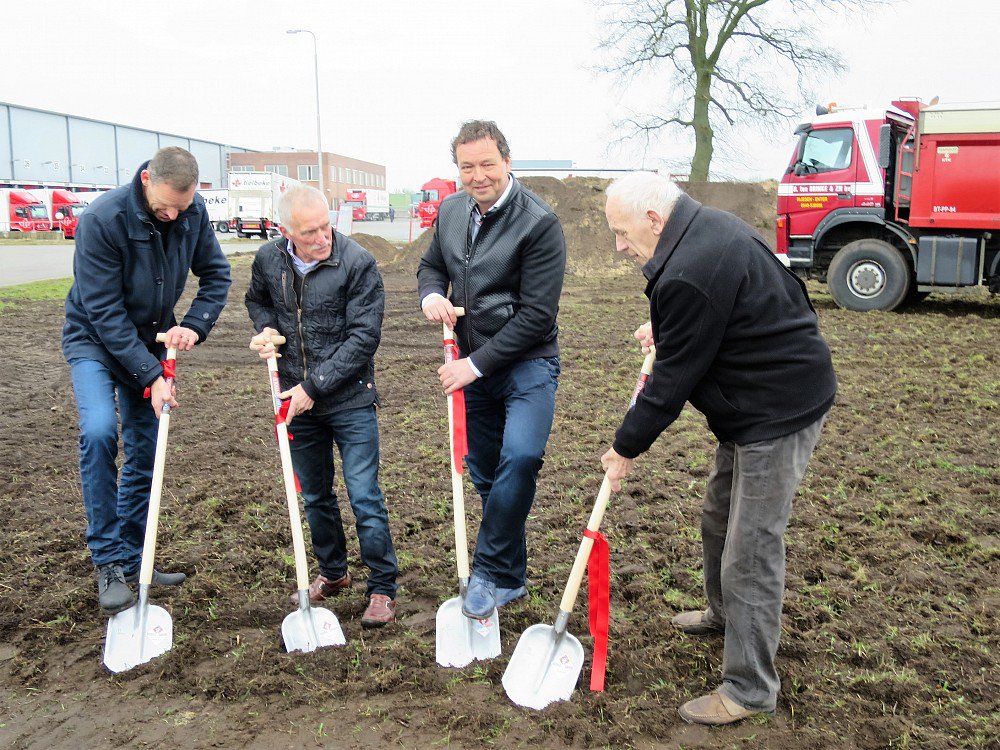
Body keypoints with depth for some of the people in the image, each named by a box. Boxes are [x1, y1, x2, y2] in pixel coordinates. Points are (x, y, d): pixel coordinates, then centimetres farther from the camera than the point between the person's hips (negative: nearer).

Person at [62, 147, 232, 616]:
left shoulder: (194, 212, -13)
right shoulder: (103, 220, -28)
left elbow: (216, 274, -2)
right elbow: (104, 312, -26)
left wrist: (194, 325, -19)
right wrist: (150, 376, -28)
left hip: (151, 342, 5)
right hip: (95, 339, -5)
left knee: (145, 452, 7)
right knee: (98, 432, -26)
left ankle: (132, 560, 20)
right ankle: (108, 562, -13)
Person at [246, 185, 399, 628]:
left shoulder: (357, 263, -15)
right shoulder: (268, 260, -1)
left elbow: (363, 337, -16)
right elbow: (257, 300, 22)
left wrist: (314, 386, -18)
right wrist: (266, 329, -1)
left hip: (350, 399, -5)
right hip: (298, 400, 5)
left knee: (364, 497, -3)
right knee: (315, 496, 17)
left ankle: (383, 589, 12)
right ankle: (333, 574, 36)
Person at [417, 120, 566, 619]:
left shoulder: (539, 223, -18)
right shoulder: (451, 211, 3)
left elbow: (536, 315, -19)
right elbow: (432, 265, 20)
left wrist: (476, 364, -17)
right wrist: (431, 294, -5)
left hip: (527, 364, -6)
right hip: (473, 365, 6)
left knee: (520, 457, -27)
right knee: (485, 475, 13)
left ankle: (490, 572, -8)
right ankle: (509, 578, 31)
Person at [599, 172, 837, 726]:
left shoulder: (688, 276, -28)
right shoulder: (706, 227, 4)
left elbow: (672, 381, -21)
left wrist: (626, 448, -9)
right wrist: (663, 329, 18)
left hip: (778, 412, -11)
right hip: (755, 402, 11)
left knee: (750, 551, -3)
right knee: (719, 519, 24)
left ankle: (750, 690, 10)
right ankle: (724, 613, 47)